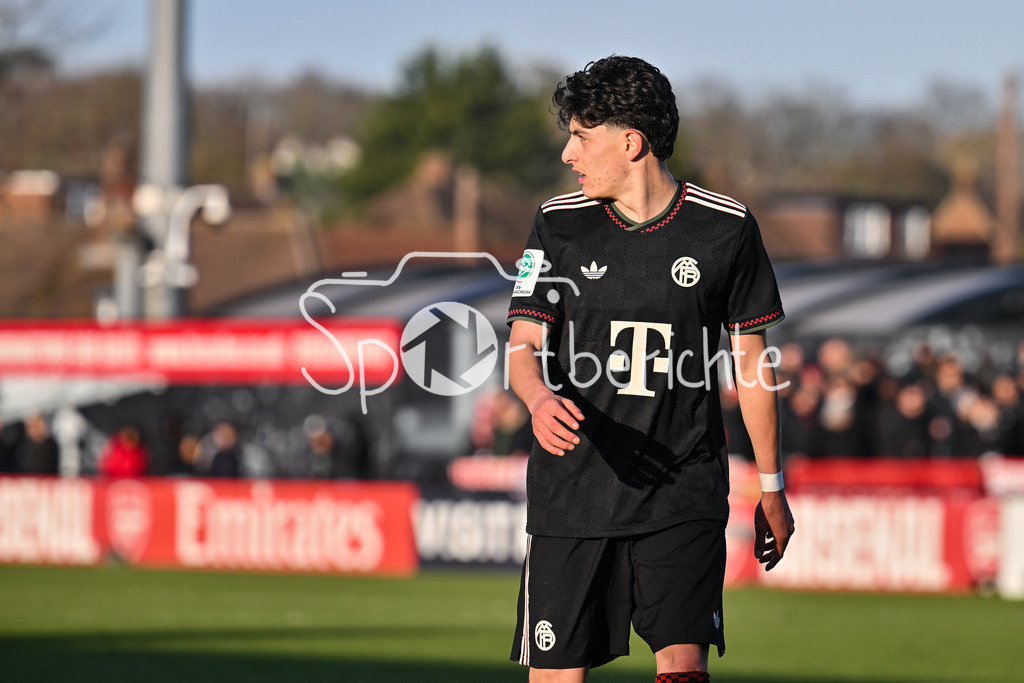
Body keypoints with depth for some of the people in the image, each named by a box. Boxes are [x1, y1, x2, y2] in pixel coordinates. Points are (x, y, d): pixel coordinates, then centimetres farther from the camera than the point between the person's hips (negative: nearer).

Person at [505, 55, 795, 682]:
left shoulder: (726, 228, 0)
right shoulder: (559, 225, 3)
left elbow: (752, 359, 9)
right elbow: (525, 342, 0)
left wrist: (771, 485, 13)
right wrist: (540, 399, -25)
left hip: (686, 494, -2)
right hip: (572, 490, 2)